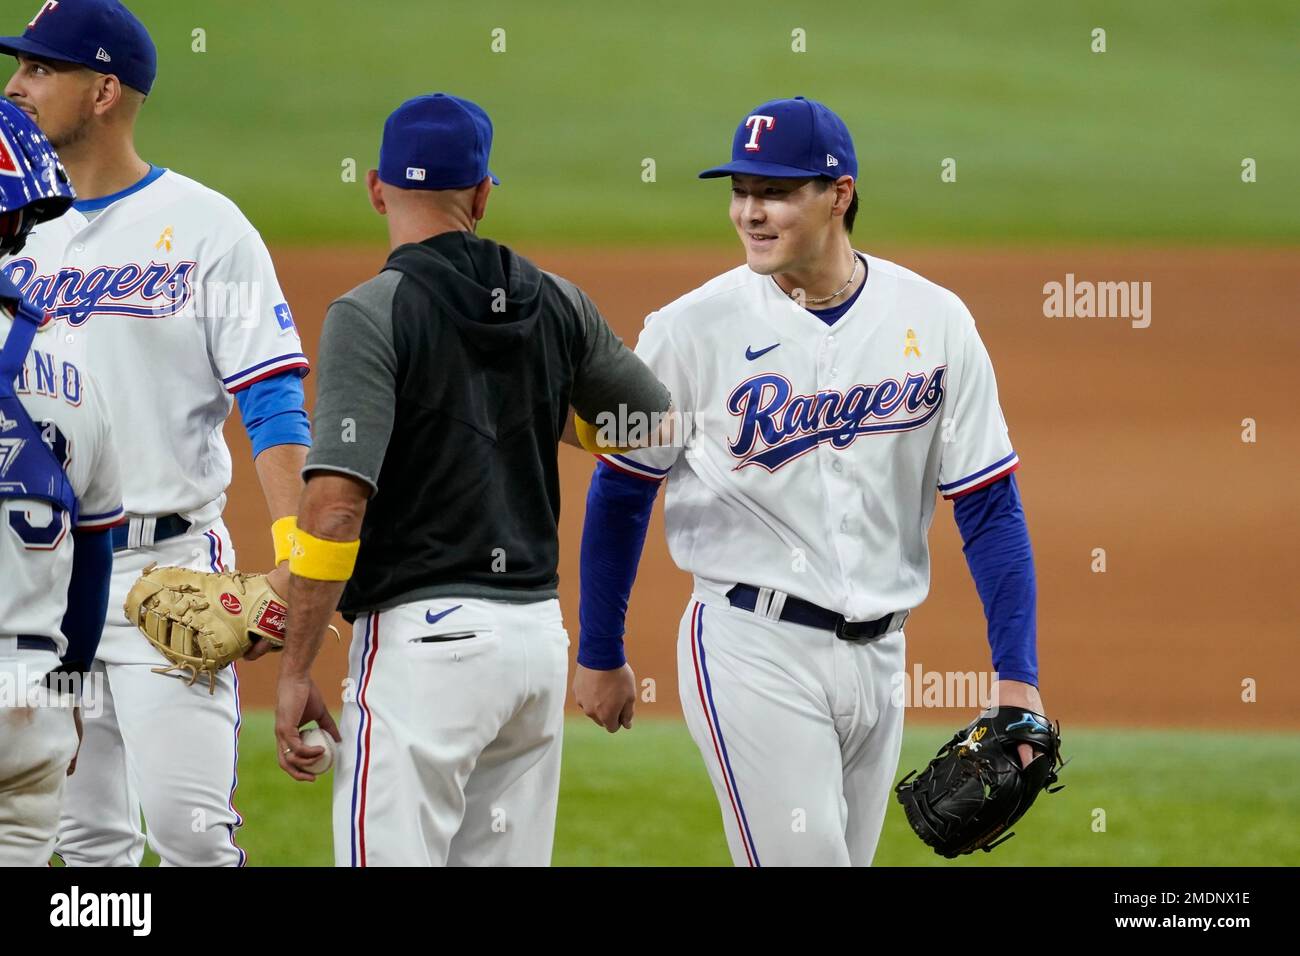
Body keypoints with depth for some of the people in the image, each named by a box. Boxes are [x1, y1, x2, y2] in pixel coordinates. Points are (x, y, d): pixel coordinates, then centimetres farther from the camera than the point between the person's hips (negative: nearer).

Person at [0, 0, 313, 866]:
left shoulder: (205, 227, -5)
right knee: (87, 834, 9)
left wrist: (295, 561, -22)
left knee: (187, 821, -12)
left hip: (167, 565, -6)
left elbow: (274, 404, -10)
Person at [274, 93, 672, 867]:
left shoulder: (372, 315, -10)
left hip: (423, 633, -7)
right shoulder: (556, 304, 7)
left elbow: (336, 506, -17)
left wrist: (296, 670, -12)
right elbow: (659, 429, 19)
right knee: (509, 862, 12)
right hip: (539, 630, 7)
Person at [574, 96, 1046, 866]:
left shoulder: (934, 321, 1)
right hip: (753, 649, -4)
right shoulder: (694, 328, -5)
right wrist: (599, 656, 10)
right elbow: (622, 493, 6)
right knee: (802, 858, -13)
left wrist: (1018, 677, -5)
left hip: (878, 654, 4)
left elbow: (989, 506, 2)